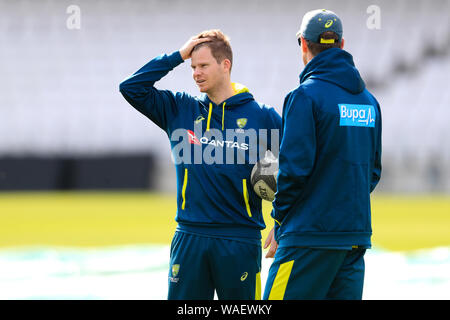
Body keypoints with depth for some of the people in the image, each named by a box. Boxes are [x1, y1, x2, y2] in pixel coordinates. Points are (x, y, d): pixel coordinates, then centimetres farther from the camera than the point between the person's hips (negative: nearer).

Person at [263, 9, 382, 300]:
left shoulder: (306, 95, -10)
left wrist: (280, 222, -4)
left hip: (311, 235, -7)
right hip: (356, 237, 7)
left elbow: (295, 166, -14)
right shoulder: (368, 101, 13)